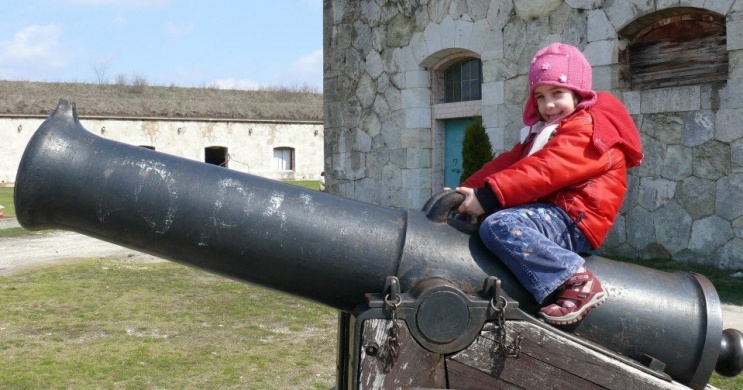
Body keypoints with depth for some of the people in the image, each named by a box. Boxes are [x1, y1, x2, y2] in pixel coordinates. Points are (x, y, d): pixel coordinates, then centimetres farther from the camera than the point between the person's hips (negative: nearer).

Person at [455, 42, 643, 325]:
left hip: (571, 220, -10)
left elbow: (544, 171, -23)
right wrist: (468, 189, -2)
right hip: (546, 210, 10)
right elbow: (508, 162, 13)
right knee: (463, 217, 11)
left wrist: (488, 195, -29)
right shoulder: (541, 132, 25)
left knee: (500, 224, -34)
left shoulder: (588, 127, -8)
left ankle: (576, 280, -30)